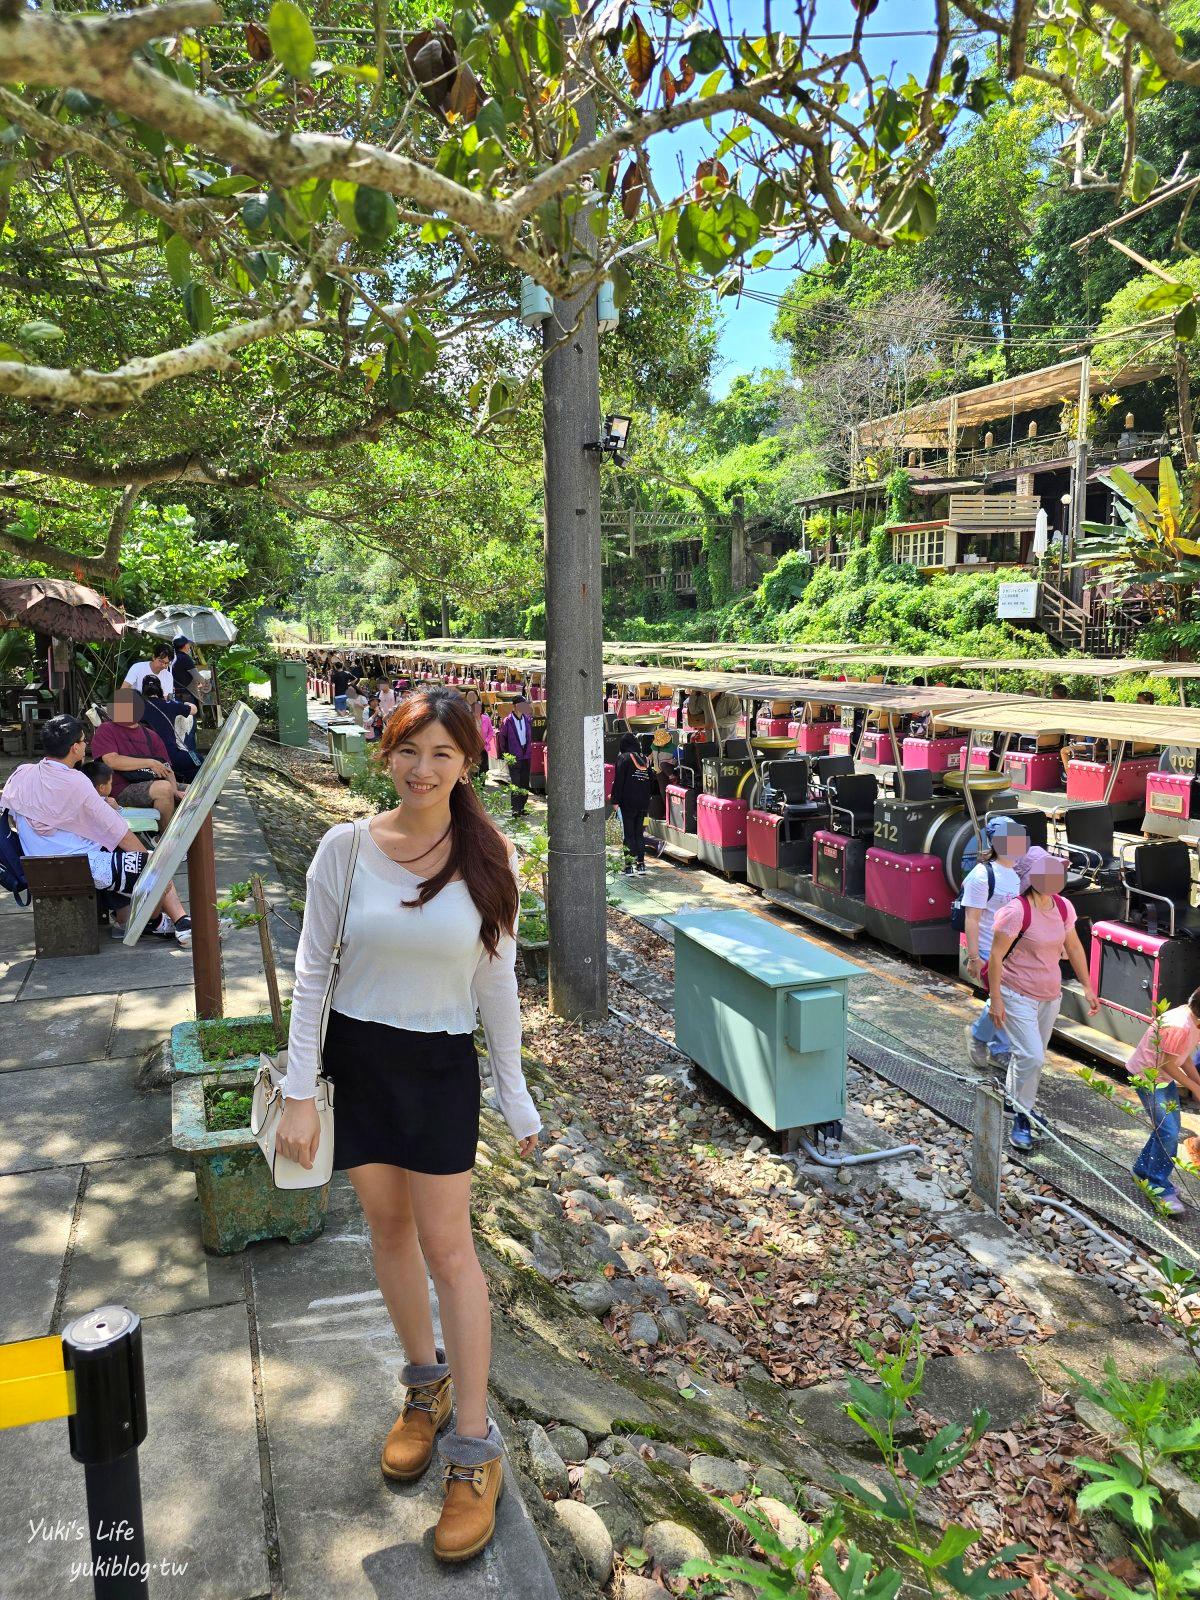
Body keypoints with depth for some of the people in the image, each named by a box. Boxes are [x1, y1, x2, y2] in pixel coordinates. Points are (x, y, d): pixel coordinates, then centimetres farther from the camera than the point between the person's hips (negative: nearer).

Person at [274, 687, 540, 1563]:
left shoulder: (487, 860, -9)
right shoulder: (345, 848, -9)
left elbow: (496, 983, -1)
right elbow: (313, 973, -4)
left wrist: (516, 1094, 2)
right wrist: (300, 1091, -6)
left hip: (442, 1066, -1)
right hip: (357, 1057, 2)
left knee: (447, 1245, 2)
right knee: (389, 1225, 16)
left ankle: (475, 1449, 17)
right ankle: (427, 1383, 39)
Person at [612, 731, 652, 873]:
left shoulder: (623, 758, -6)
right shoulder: (644, 759, 12)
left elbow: (618, 780, -12)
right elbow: (650, 780, 13)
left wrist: (615, 800, -12)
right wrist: (647, 800, 15)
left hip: (628, 803, -5)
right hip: (643, 803, 6)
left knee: (628, 834, -2)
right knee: (639, 833, 14)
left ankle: (629, 864, -4)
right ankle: (641, 863, 14)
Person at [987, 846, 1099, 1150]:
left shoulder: (1063, 907, -1)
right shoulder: (1016, 911, -22)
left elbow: (1074, 948, 12)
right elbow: (996, 956, -18)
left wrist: (1087, 987, 13)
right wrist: (996, 999, -18)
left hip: (1050, 995, 7)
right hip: (1018, 996, -7)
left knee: (1032, 1055, 18)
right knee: (1031, 1056, -12)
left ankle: (1014, 1102, 38)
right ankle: (1020, 1118, 4)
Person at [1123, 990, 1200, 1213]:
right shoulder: (1180, 1026, -31)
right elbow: (1168, 1064, -24)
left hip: (1165, 1077, 10)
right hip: (1147, 1076, -10)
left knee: (1170, 1128, 14)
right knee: (1168, 1132, -11)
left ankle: (1144, 1169, 30)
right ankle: (1159, 1186, 0)